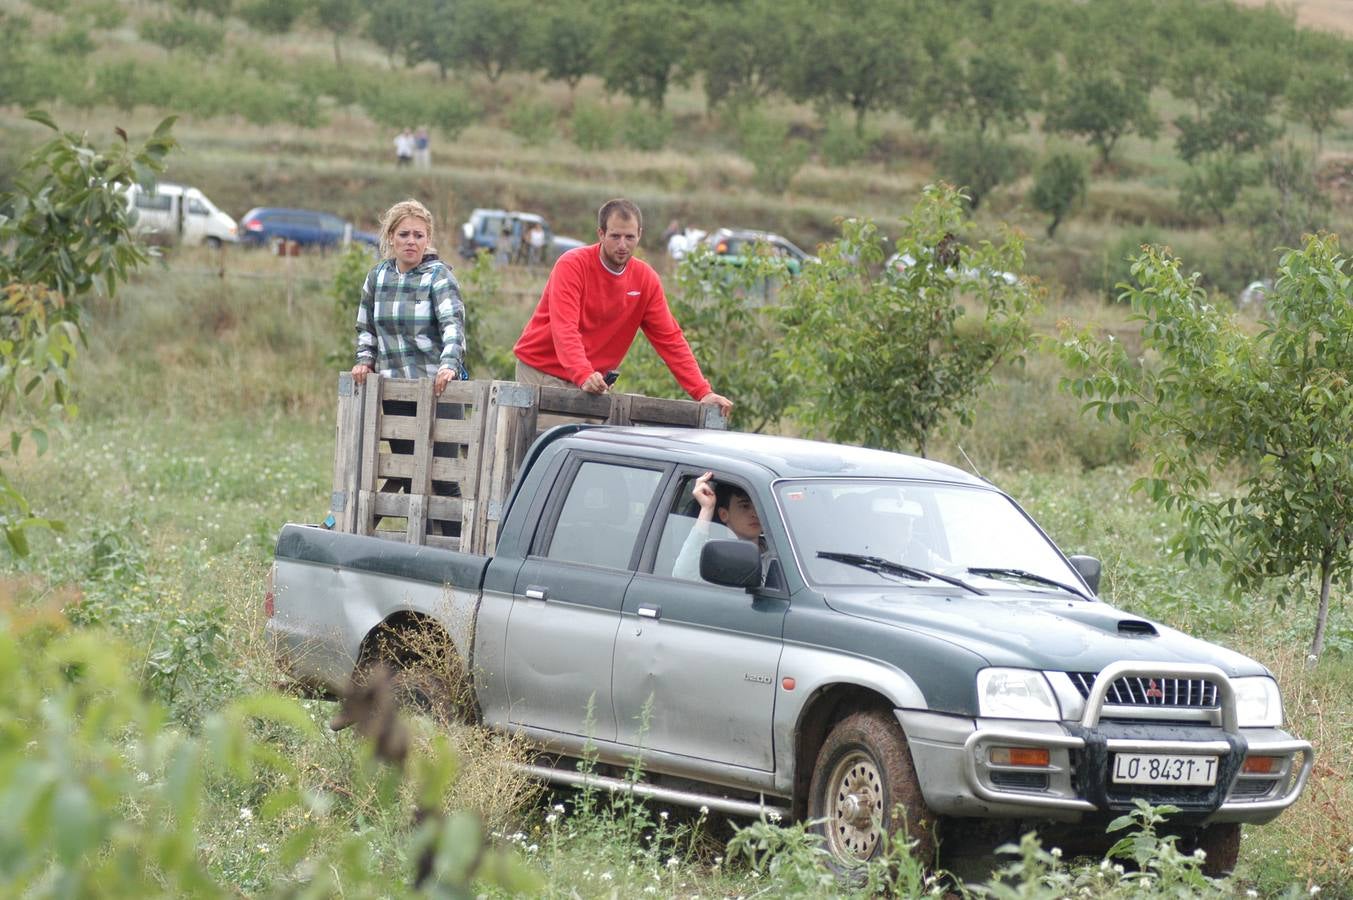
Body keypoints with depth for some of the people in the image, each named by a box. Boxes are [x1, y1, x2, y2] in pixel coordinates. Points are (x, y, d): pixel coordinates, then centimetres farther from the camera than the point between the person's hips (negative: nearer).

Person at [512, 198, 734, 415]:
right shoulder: (572, 266, -15)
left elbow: (670, 339, 1)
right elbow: (564, 329, -27)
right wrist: (584, 376, -43)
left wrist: (704, 393, -8)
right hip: (541, 372, -4)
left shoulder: (645, 279, -1)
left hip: (592, 379, 4)